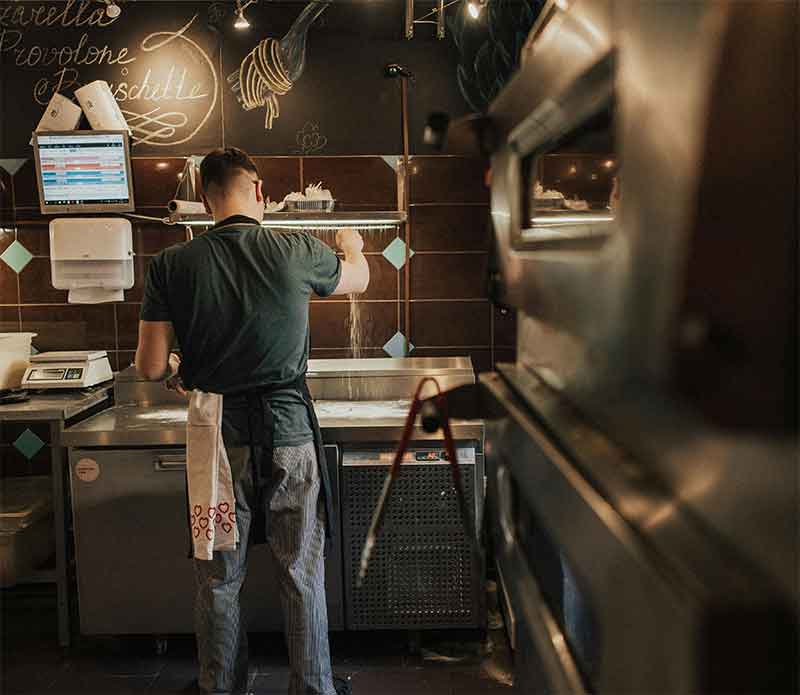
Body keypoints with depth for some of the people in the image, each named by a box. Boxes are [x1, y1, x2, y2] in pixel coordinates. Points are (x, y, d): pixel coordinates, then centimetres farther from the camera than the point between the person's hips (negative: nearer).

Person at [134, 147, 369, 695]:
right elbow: (359, 279, 15)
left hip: (218, 439, 1)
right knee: (303, 573, 13)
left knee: (220, 579, 16)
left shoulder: (172, 265, -5)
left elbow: (151, 367, -4)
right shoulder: (297, 252, -6)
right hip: (289, 432, -1)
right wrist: (352, 245, 37)